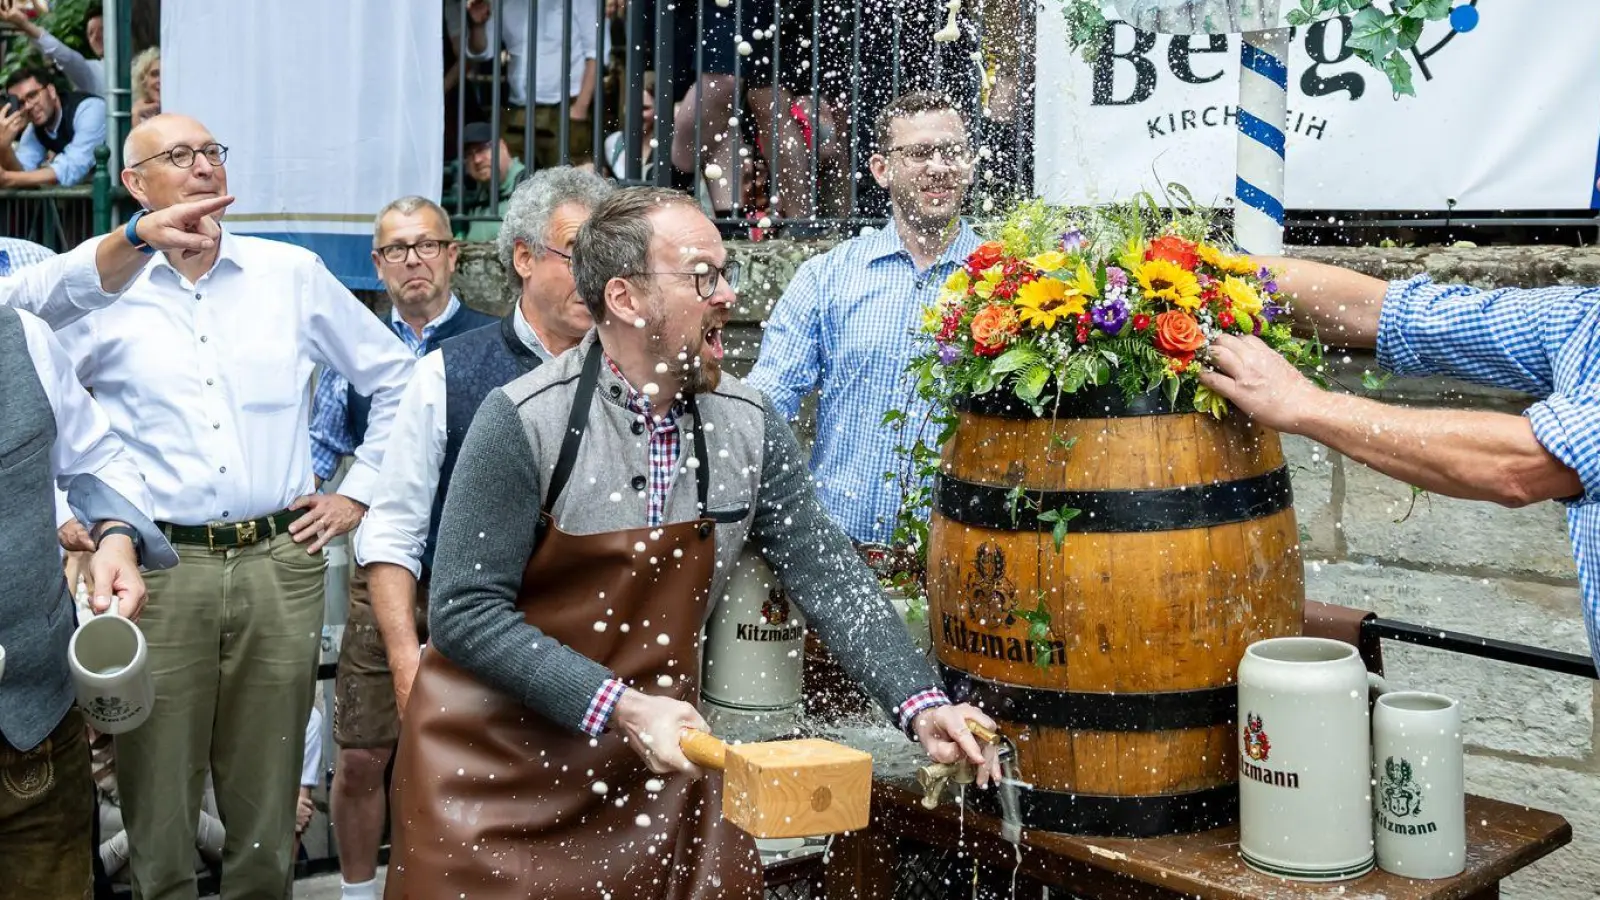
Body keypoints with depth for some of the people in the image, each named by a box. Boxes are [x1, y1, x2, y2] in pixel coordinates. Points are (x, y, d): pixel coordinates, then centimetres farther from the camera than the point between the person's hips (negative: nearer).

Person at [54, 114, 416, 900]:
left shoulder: (292, 274, 7)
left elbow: (395, 376, 13)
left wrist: (358, 493, 9)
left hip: (281, 564, 1)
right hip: (158, 569, -1)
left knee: (266, 800, 10)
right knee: (157, 799, 5)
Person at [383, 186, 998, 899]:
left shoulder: (748, 427, -4)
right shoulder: (527, 421, -18)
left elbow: (827, 576, -2)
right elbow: (465, 612, -19)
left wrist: (921, 706, -14)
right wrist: (618, 707, -26)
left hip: (660, 758, 4)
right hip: (497, 767, -4)